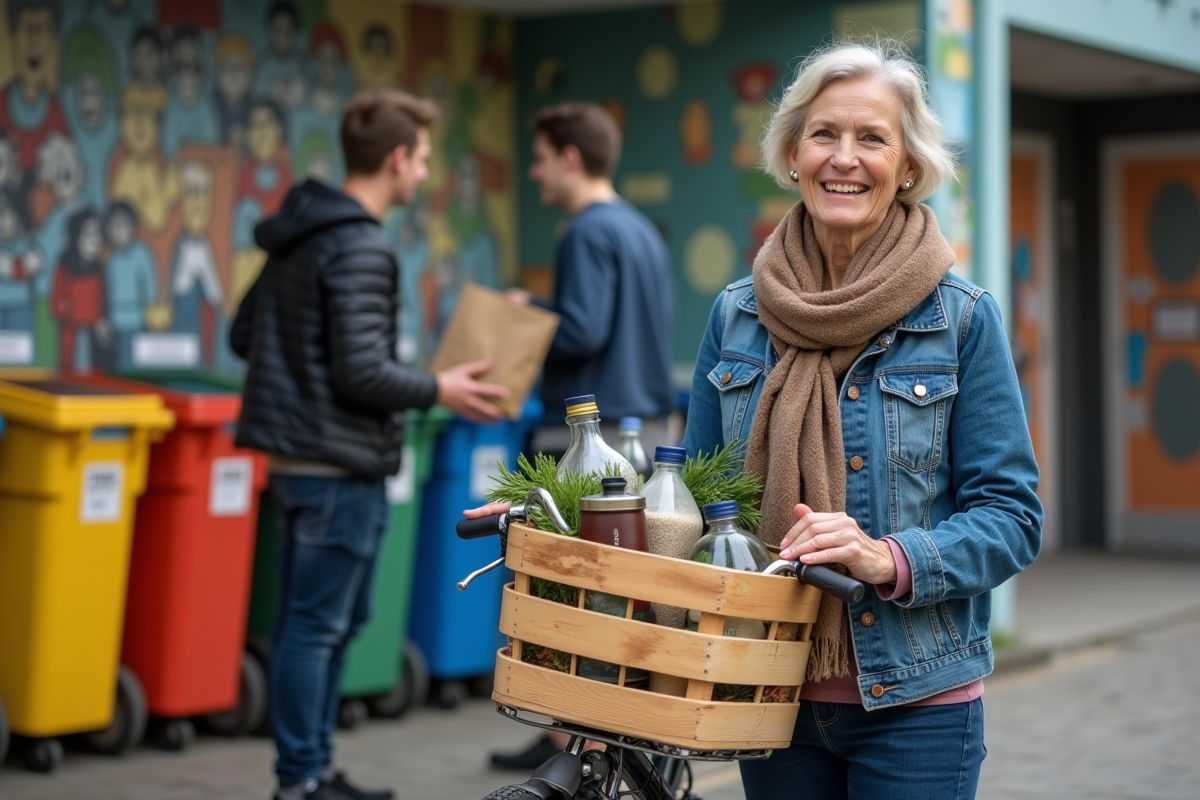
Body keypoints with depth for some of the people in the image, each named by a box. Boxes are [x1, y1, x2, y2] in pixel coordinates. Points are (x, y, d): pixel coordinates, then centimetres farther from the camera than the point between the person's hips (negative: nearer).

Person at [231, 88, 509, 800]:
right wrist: (439, 390, -8)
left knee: (340, 618, 18)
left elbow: (244, 336, 15)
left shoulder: (299, 235, 11)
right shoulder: (362, 249, -18)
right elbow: (363, 372, -22)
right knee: (316, 624, -2)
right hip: (340, 466, -10)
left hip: (304, 456, 10)